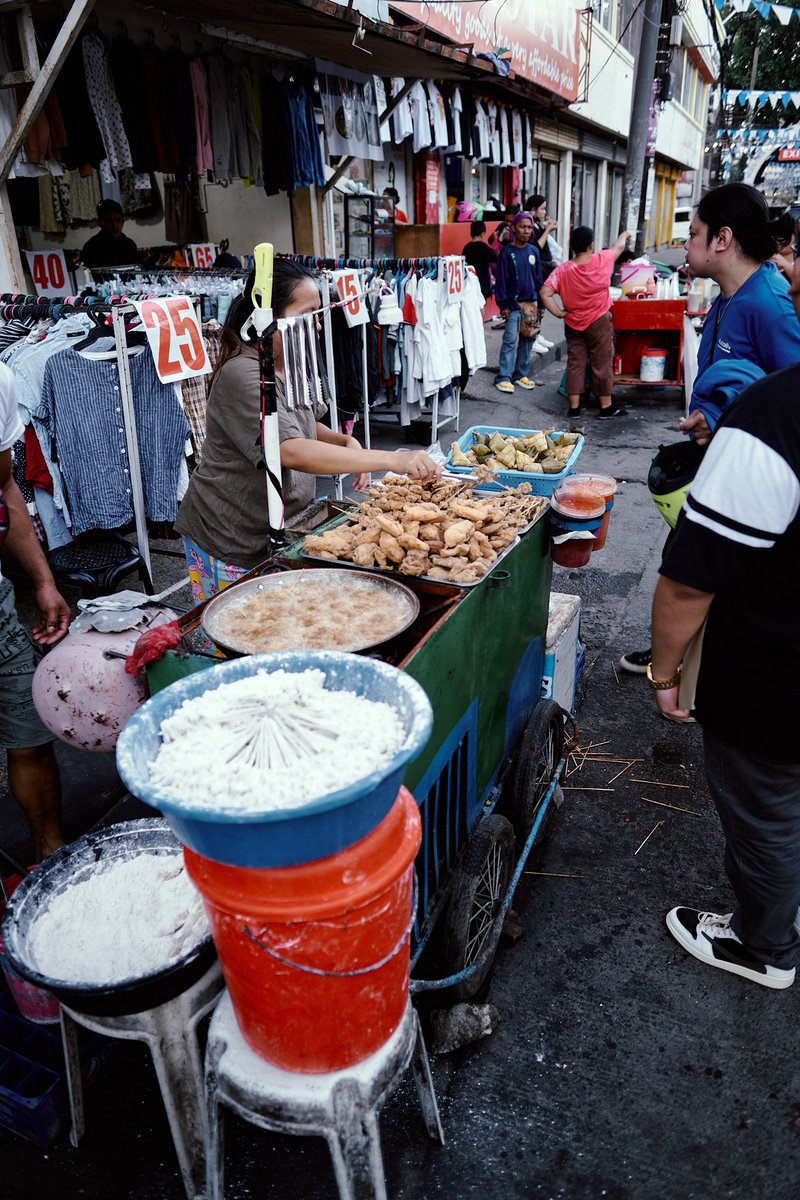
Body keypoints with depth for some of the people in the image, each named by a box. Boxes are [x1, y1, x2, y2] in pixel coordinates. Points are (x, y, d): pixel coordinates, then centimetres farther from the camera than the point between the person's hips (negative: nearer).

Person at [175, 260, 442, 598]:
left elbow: (305, 426, 18)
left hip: (279, 532, 8)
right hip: (229, 546, -8)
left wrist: (346, 442, -6)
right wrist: (391, 460, -43)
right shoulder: (243, 376, -25)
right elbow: (292, 452, -38)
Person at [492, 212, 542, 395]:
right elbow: (501, 280, -5)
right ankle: (503, 377, -7)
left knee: (528, 340, 7)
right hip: (514, 304, -5)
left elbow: (539, 278, 13)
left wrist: (540, 303, 10)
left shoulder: (534, 251, 9)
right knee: (510, 340, -9)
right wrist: (503, 305, -11)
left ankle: (521, 374, 17)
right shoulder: (506, 252, -3)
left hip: (532, 303, 5)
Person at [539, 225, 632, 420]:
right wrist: (624, 235, 32)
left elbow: (545, 293, -16)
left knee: (575, 364, 9)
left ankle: (574, 406, 10)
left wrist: (559, 312, -7)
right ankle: (606, 406, 12)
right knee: (602, 364, 6)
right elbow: (618, 247, 11)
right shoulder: (602, 260, -9)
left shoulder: (562, 270, -8)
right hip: (599, 323, -2)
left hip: (573, 324, 2)